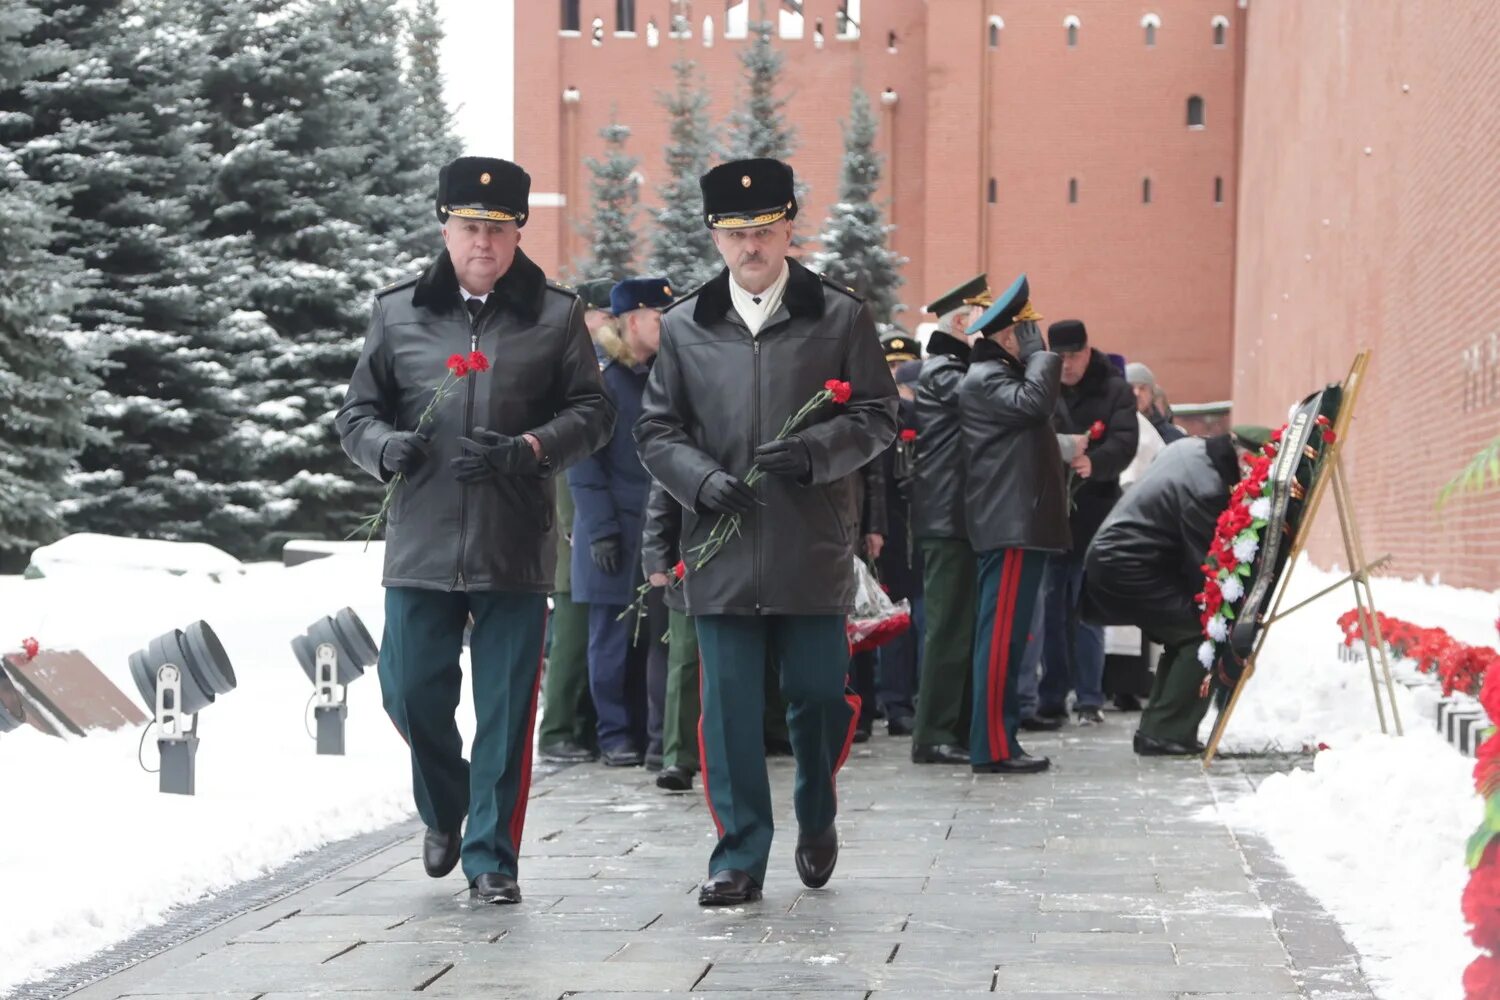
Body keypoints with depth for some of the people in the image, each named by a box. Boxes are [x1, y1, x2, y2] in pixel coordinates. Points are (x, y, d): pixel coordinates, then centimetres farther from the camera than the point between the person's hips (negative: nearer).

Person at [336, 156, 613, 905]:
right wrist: (387, 447, -10)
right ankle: (444, 813, 32)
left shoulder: (555, 315, 6)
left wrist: (532, 448, -12)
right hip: (420, 543, 2)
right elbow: (356, 413, 13)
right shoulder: (398, 313, 9)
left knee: (506, 709, 1)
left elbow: (592, 412, 6)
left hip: (515, 550, -1)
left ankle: (491, 857, 11)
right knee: (411, 694, 4)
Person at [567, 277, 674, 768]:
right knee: (614, 637, 1)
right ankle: (616, 735, 6)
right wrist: (601, 530, -14)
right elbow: (584, 465, -8)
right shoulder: (601, 383, -5)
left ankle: (651, 733, 10)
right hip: (617, 536, -5)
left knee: (656, 635, 4)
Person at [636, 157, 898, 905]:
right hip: (720, 548, 1)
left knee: (819, 693, 4)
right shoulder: (684, 327, 10)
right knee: (729, 709, 0)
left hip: (813, 548, -1)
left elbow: (877, 418, 4)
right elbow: (657, 429, 11)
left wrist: (813, 452, -14)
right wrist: (701, 479, -9)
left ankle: (816, 817, 31)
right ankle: (740, 857, 7)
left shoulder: (839, 317, 5)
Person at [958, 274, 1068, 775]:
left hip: (1021, 523, 11)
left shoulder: (1003, 374, 24)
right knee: (1001, 634, -11)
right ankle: (993, 746, -12)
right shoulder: (983, 379, -10)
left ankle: (997, 738, 15)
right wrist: (1038, 352, -14)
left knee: (1005, 635, 11)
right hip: (1011, 526, -11)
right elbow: (1034, 400, -25)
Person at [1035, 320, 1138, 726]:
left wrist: (1095, 462, -29)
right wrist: (1063, 446, -22)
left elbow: (1125, 442, -9)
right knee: (1049, 609, 3)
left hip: (1092, 514, -1)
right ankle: (1050, 697, 10)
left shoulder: (1113, 390, 4)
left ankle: (1089, 699, 5)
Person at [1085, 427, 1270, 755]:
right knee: (1202, 631, -11)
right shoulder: (1206, 487, -23)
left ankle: (1156, 732, 19)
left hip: (1109, 556, 10)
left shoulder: (1191, 448, 8)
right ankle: (1168, 734, -10)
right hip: (1129, 570, -10)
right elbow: (1203, 564, -19)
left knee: (1184, 634, 19)